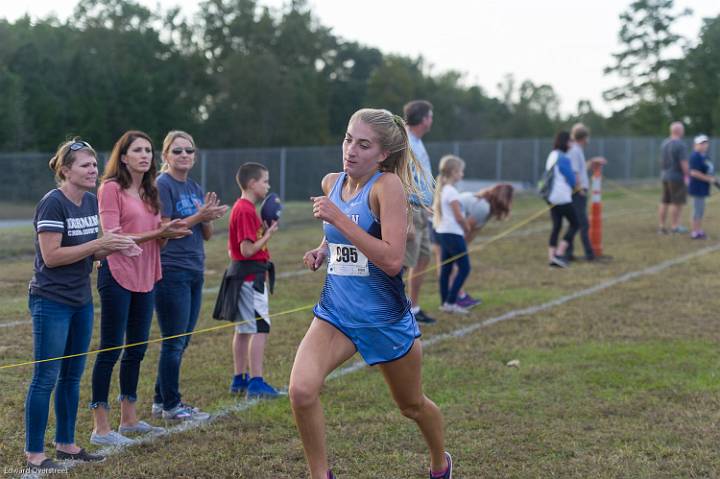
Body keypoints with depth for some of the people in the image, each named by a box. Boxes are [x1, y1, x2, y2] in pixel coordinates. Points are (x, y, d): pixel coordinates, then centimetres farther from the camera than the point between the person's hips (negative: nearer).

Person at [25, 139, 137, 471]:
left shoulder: (91, 201, 8)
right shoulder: (52, 204, -16)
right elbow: (51, 256, -21)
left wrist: (114, 247, -4)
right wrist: (99, 244, -21)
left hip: (81, 301, 8)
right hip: (51, 302, -8)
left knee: (72, 375, 14)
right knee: (46, 377, -3)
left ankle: (65, 444, 24)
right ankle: (34, 453, 4)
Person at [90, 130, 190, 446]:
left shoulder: (150, 192, 14)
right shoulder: (111, 188, -9)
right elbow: (112, 237, -14)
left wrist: (167, 232, -8)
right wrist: (157, 232, -17)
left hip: (146, 277, 8)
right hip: (118, 275, -8)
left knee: (136, 349, 13)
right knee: (110, 350, -5)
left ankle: (129, 417, 24)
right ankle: (100, 427, -1)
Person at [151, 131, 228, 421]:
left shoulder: (195, 188, 15)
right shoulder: (162, 186, -8)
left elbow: (207, 234, 14)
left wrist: (210, 217, -7)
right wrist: (198, 216, -18)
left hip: (194, 272, 8)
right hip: (171, 272, -8)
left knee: (180, 342, 12)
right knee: (174, 342, -3)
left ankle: (161, 401, 20)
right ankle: (171, 406, 5)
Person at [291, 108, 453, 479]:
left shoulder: (388, 185, -18)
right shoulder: (331, 183, 2)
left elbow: (392, 260, -28)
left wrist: (338, 218, -28)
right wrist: (322, 250, 3)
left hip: (385, 319, -4)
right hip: (336, 312, 4)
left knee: (412, 405, 18)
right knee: (301, 390, -20)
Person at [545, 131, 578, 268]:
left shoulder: (551, 156, 12)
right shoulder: (563, 158, -15)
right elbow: (571, 179, -10)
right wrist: (575, 187, 13)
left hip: (552, 198, 8)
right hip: (563, 198, -8)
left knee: (556, 226, 10)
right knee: (574, 224, 2)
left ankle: (551, 257, 5)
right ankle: (559, 254, -7)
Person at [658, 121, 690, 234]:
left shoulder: (664, 143, 9)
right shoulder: (680, 145, -16)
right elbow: (684, 163, -18)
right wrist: (687, 175, -12)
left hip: (665, 176, 8)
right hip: (677, 177, -8)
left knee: (665, 202, 9)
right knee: (677, 202, -1)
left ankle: (662, 226, 10)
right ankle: (674, 226, 2)